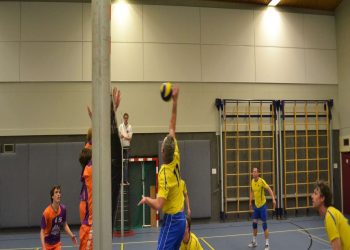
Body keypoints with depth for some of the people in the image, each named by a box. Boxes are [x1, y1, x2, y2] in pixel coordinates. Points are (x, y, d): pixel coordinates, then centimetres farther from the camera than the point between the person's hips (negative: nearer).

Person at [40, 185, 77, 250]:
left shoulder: (63, 209, -12)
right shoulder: (47, 212, -25)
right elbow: (42, 231, -21)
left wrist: (71, 236, -8)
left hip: (57, 243, 3)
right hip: (47, 243, -3)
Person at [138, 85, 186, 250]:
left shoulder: (164, 173, -20)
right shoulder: (176, 160, -2)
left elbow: (158, 205, -26)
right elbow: (172, 128, 5)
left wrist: (146, 199, -6)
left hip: (171, 220, -8)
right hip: (181, 218, 8)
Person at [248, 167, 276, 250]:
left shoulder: (261, 181, -18)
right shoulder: (252, 181, 2)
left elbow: (269, 189, -24)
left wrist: (273, 199, -36)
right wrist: (250, 202, 12)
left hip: (262, 205, -6)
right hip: (256, 205, 6)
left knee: (264, 223, -4)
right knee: (254, 223, 10)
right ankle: (254, 241, 25)